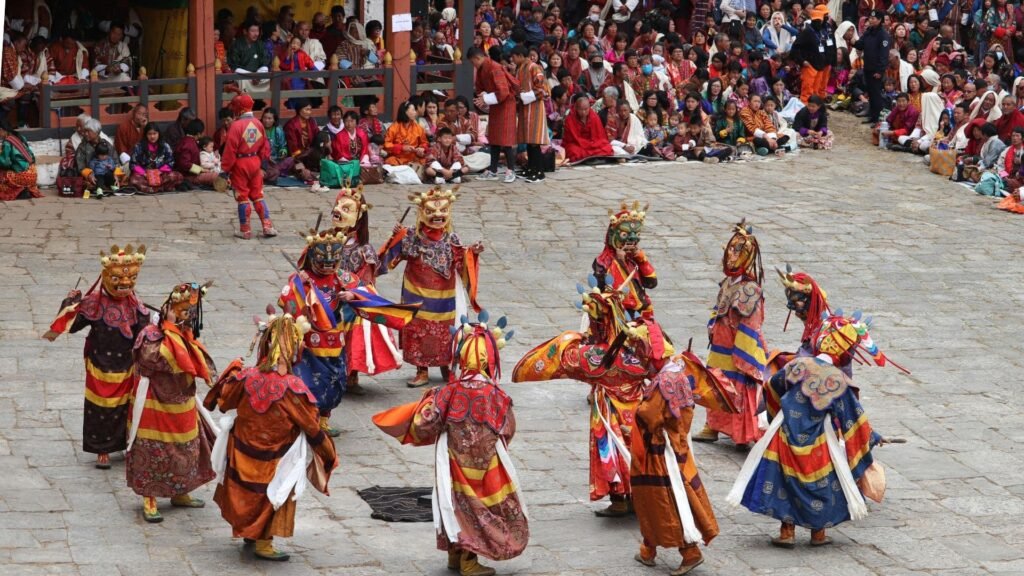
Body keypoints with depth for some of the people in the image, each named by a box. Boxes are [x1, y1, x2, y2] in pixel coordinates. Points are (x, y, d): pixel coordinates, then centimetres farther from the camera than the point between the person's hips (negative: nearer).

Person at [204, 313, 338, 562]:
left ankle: (247, 531, 41)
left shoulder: (246, 378, -17)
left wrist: (232, 371, 17)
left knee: (246, 493, 24)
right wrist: (328, 454, -1)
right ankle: (263, 543, 26)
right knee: (270, 497, 17)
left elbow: (224, 402, 2)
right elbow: (312, 429, -17)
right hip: (274, 462, -4)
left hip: (243, 454, 4)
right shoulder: (293, 389, -27)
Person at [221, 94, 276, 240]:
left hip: (240, 164, -6)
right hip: (255, 162, 6)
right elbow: (264, 146, 9)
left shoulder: (236, 125, -18)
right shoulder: (258, 124, 3)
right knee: (258, 196, 14)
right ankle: (267, 227, 8)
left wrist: (226, 168, -10)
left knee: (243, 198, 3)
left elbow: (230, 149, -17)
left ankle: (245, 230, 9)